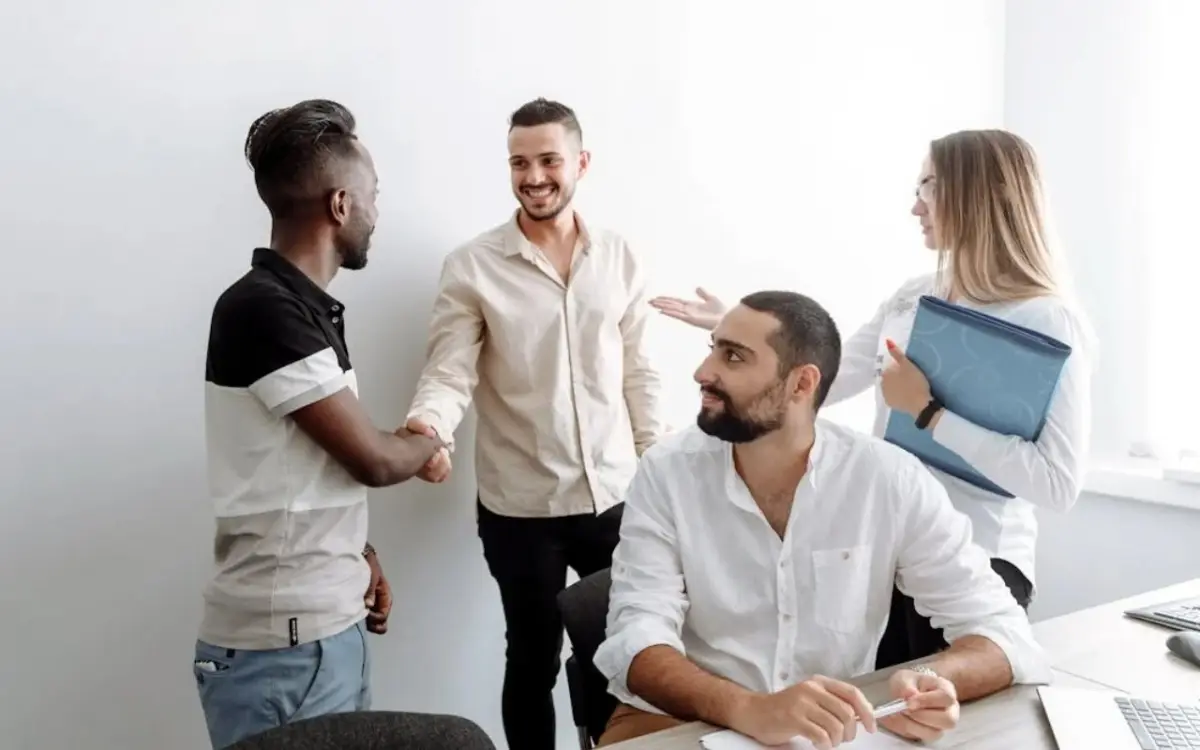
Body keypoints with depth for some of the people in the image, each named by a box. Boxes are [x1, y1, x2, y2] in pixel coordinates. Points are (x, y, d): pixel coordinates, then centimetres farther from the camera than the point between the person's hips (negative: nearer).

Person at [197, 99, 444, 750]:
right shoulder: (263, 310, -20)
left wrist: (358, 556, 12)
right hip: (282, 644, -8)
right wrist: (428, 443, 3)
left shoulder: (304, 306, 8)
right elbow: (373, 459, -16)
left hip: (331, 623, 8)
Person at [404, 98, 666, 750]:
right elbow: (449, 373, -13)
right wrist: (427, 426, -34)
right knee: (533, 659, 14)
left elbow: (639, 375, 7)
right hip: (521, 508, -2)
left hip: (616, 496, 3)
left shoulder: (619, 259, 3)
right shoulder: (471, 268, -6)